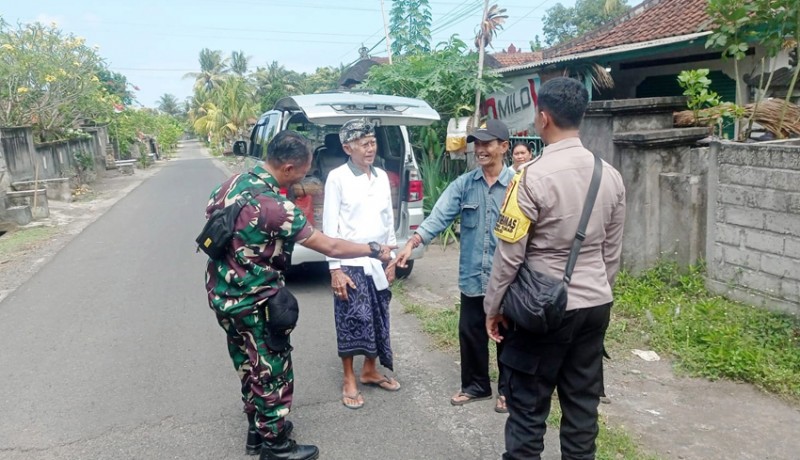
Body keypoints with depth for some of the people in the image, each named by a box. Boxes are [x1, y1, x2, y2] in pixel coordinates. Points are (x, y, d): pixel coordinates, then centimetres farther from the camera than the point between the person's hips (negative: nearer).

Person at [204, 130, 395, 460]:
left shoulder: (231, 184, 1)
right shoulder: (274, 206, -26)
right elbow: (330, 247, -21)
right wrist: (375, 250, -8)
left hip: (223, 296, 9)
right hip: (254, 305, -9)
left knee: (251, 368, 23)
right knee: (273, 373, 9)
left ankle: (258, 430, 40)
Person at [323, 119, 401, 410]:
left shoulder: (382, 177, 7)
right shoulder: (337, 178, -9)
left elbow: (389, 219, 12)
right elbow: (329, 225, -10)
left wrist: (391, 258, 11)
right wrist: (335, 268, -14)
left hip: (378, 261, 6)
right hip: (350, 263, -5)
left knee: (377, 320, 13)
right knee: (352, 320, 0)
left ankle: (370, 371, 31)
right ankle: (349, 381, 16)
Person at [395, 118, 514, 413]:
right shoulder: (463, 184, 1)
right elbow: (439, 216, -8)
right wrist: (412, 243, -21)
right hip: (472, 276, 4)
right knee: (470, 333, 15)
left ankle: (507, 389, 32)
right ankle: (476, 385, 36)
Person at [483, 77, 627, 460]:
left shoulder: (533, 177, -17)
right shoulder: (610, 175, 2)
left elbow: (509, 255, -13)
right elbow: (612, 252, 10)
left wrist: (493, 307, -1)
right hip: (595, 306, 6)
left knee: (528, 409, 7)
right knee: (583, 406, 16)